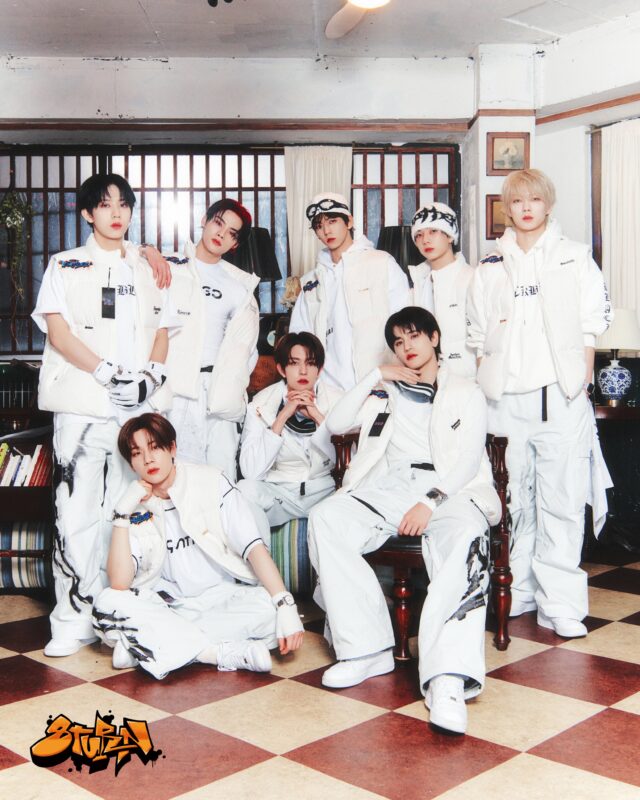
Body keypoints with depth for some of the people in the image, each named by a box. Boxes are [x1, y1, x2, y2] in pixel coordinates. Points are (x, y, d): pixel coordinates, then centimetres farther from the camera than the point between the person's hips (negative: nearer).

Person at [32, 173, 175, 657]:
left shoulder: (146, 271, 19)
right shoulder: (66, 266, 9)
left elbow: (162, 331, 15)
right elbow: (58, 332, -1)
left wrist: (151, 373, -5)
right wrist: (108, 373, -12)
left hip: (140, 404, 3)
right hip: (82, 402, -3)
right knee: (79, 508, -8)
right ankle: (75, 617, -1)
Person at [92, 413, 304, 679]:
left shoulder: (210, 482, -5)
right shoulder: (137, 506, -1)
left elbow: (253, 547, -13)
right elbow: (119, 584, -14)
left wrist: (286, 605, -25)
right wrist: (122, 515, -21)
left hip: (224, 600, -1)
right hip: (170, 605, 1)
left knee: (271, 610, -30)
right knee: (108, 603, -26)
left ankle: (144, 646, -23)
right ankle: (227, 654, -27)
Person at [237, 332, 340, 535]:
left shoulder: (334, 399, -1)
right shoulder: (262, 403, -5)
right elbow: (250, 471, -18)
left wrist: (317, 415, -18)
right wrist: (283, 417, -21)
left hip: (323, 491, 0)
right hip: (277, 491, 0)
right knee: (245, 490, -30)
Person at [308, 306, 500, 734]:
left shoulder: (467, 393, 17)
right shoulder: (385, 390, 28)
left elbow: (467, 458, 1)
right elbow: (336, 423, 15)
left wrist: (430, 502, -17)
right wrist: (376, 375, 8)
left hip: (449, 489, -3)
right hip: (389, 486, 3)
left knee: (467, 538, -38)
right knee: (325, 518, -27)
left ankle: (448, 678, -48)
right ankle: (369, 649, -25)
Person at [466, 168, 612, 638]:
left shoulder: (575, 259, 9)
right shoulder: (491, 268, 14)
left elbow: (591, 327, 5)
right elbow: (479, 336, 14)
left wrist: (581, 385, -3)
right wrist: (486, 389, 6)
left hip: (560, 396, -2)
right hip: (506, 400, 2)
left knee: (561, 502, -4)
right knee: (514, 499, 6)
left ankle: (559, 604, 2)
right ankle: (518, 593, 18)